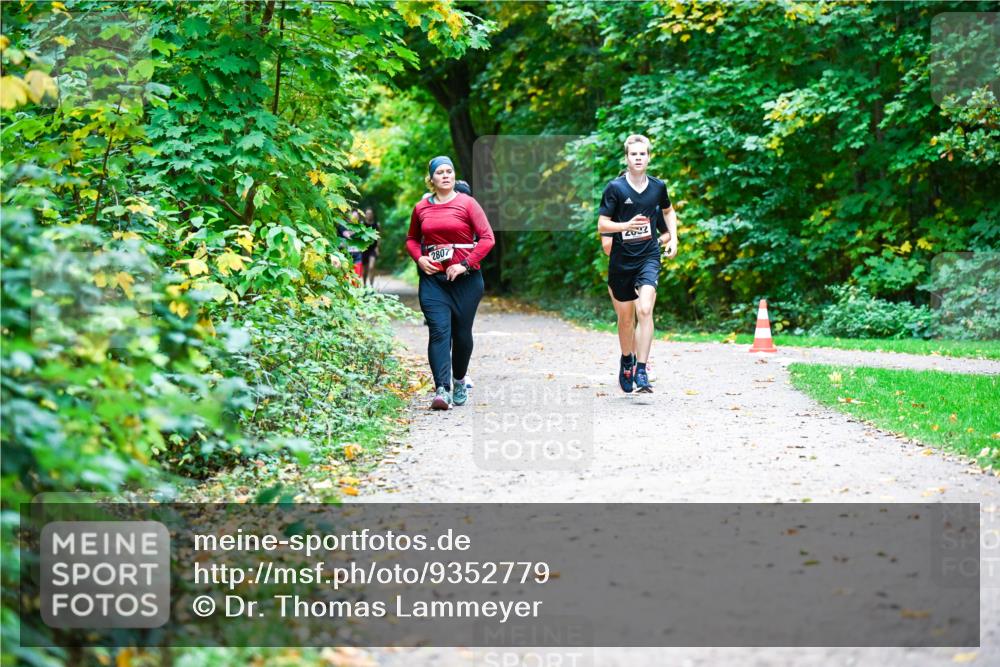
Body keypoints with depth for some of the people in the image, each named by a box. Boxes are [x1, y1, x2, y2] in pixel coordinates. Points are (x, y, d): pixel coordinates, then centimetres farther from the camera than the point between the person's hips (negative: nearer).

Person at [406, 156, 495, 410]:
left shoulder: (467, 203, -2)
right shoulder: (421, 208, 7)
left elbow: (487, 237, -6)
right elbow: (412, 239, 22)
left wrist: (465, 264, -15)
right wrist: (419, 258, 1)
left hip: (465, 278, -1)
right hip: (432, 278, 1)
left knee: (462, 333, 8)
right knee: (439, 331, -11)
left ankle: (460, 381, 31)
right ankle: (442, 389, -19)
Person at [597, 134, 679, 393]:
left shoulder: (658, 187, 2)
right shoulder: (615, 188, -7)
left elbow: (668, 211, 24)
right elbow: (602, 226, -8)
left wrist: (673, 238, 11)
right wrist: (626, 225, -25)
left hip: (648, 257, 0)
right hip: (621, 260, 0)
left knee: (645, 310, -20)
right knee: (625, 318, 11)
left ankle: (641, 372, -20)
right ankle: (626, 361, 38)